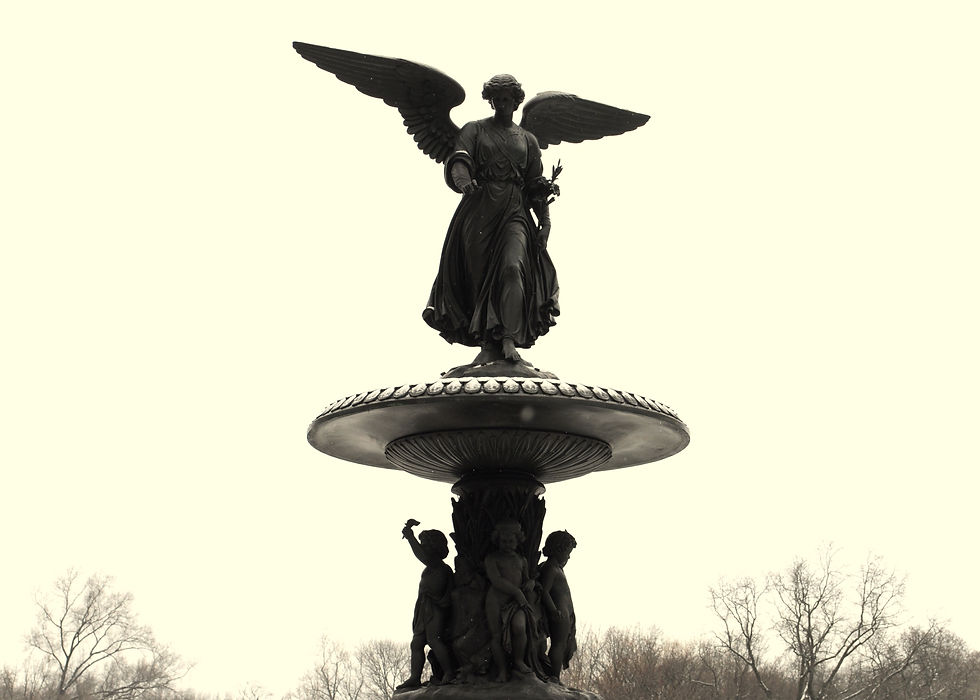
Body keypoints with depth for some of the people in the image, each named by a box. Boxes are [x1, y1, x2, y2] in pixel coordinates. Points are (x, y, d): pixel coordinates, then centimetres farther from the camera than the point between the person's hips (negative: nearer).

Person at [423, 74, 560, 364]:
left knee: (512, 267, -23)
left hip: (514, 213, 0)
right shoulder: (474, 130, 13)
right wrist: (462, 179, -31)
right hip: (479, 209, 0)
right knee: (480, 275, -4)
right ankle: (489, 345, 0)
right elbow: (459, 159, -7)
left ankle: (510, 340, -27)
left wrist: (545, 221, 1)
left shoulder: (528, 140, 19)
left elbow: (536, 187, 15)